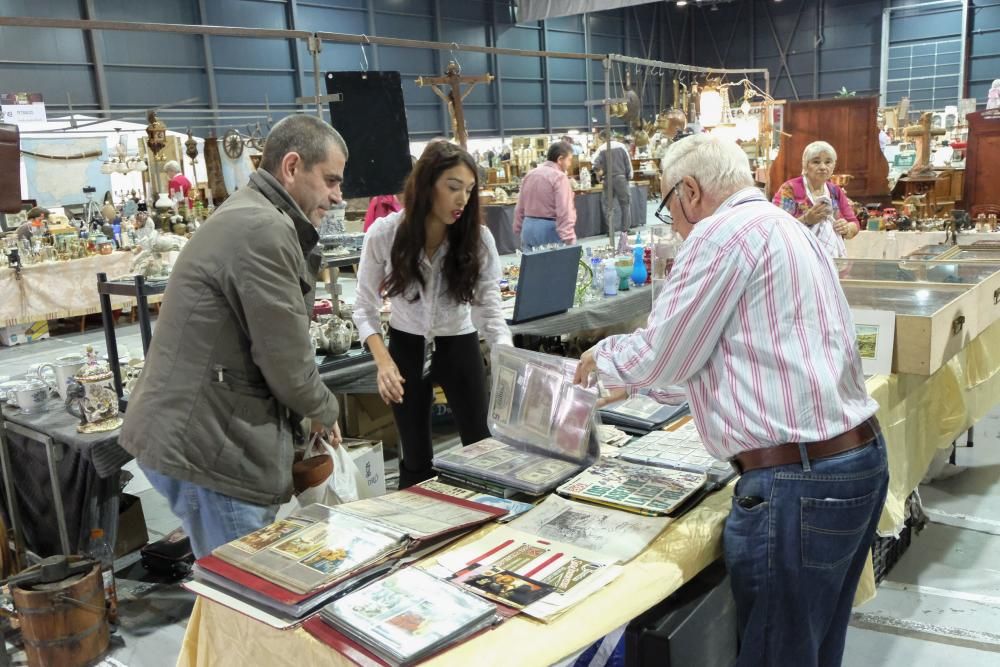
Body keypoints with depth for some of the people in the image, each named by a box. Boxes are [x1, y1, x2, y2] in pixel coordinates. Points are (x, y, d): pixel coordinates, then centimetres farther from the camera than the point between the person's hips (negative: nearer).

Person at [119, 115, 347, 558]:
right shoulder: (264, 231, -19)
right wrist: (324, 413, 0)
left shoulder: (247, 217, 17)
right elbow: (286, 360, -17)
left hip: (193, 436, 11)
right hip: (208, 449, -11)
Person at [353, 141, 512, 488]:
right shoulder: (383, 234, -19)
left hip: (459, 346, 0)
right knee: (415, 458, 10)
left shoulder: (478, 238, -19)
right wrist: (383, 361, -24)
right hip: (406, 346, 0)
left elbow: (490, 311, -20)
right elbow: (365, 307, -9)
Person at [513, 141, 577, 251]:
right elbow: (564, 212, -20)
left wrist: (519, 230, 23)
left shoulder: (529, 175, 12)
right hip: (550, 230, -7)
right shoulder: (559, 177, -12)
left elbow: (520, 208, 16)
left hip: (528, 228, 7)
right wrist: (569, 240, -23)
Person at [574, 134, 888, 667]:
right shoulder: (784, 228, 20)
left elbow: (661, 357, -8)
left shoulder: (724, 230, -12)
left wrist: (604, 358, 11)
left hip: (798, 482, -10)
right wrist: (633, 381, 28)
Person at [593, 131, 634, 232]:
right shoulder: (621, 146, 1)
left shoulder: (601, 148, -3)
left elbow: (596, 163, -13)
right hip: (621, 177, 1)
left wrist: (599, 171, 7)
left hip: (608, 179, -1)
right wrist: (629, 176, 8)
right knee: (625, 203, 9)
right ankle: (626, 228, 8)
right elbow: (628, 162, 1)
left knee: (607, 204, 9)